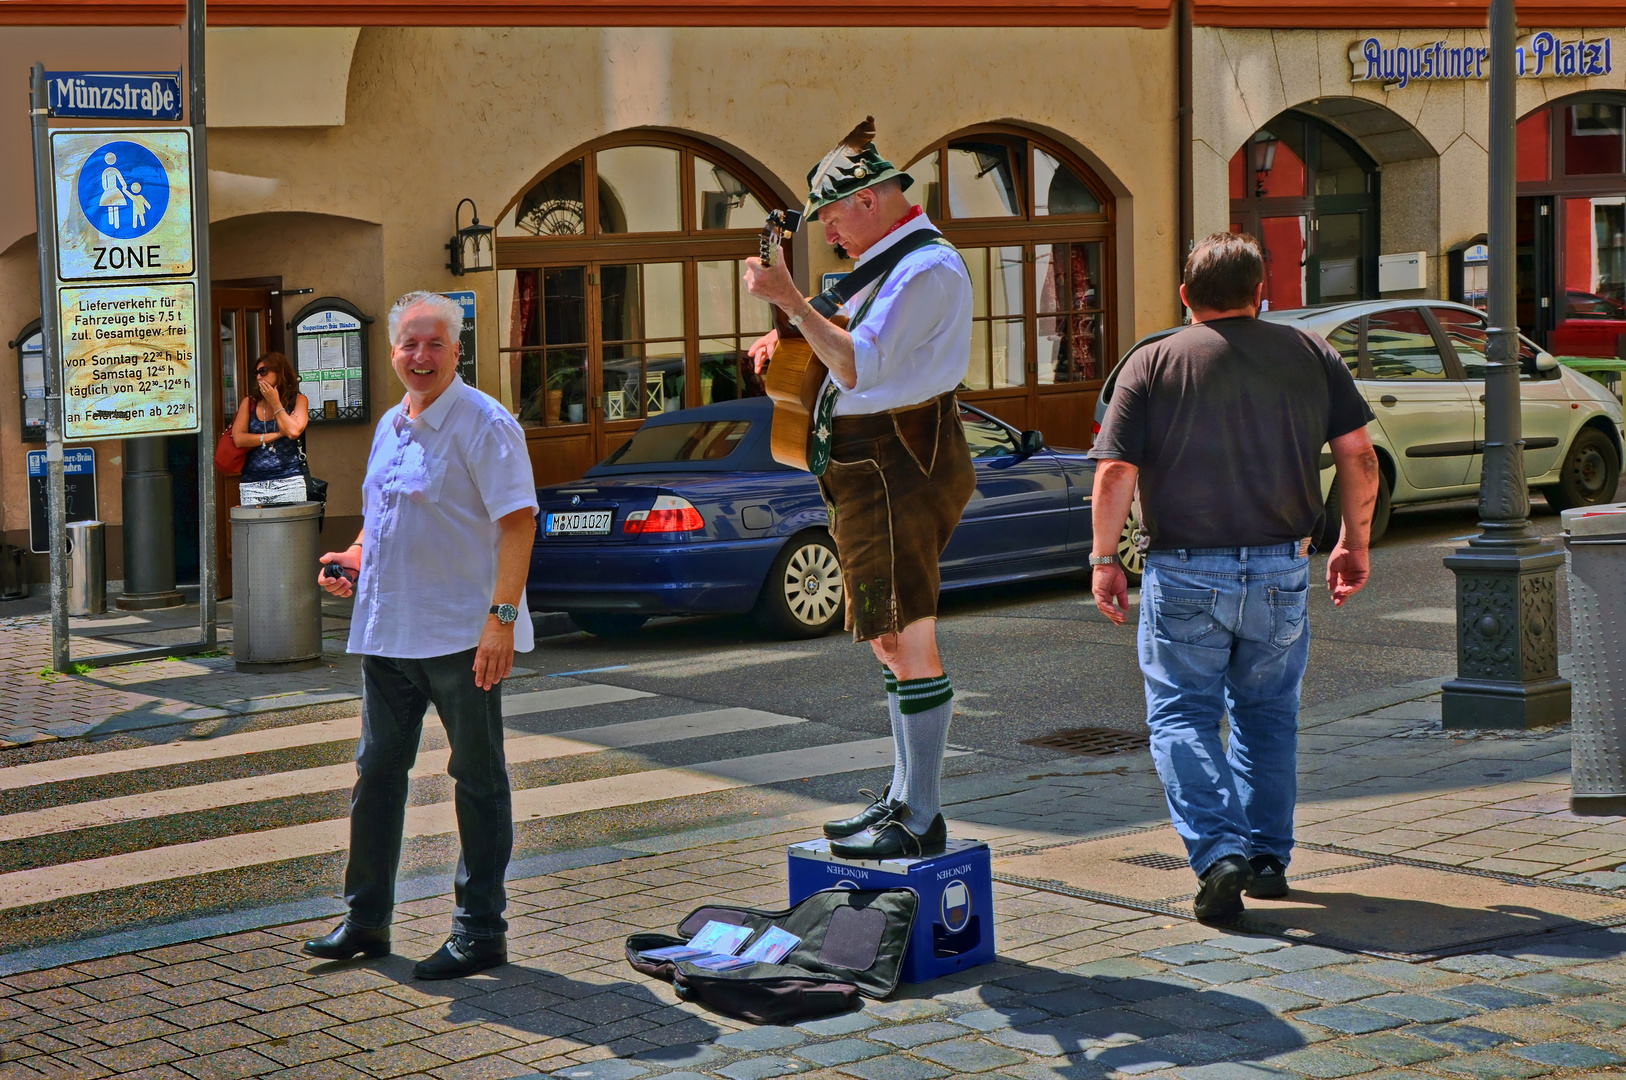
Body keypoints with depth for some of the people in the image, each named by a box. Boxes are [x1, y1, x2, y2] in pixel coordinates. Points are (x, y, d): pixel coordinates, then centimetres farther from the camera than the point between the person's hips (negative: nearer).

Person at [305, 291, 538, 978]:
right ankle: (367, 919, 23)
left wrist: (502, 617, -24)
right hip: (387, 632, 8)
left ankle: (481, 930, 9)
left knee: (478, 780, 2)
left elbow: (518, 522, -17)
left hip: (462, 633, -8)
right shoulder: (391, 426, 14)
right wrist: (354, 558, 7)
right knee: (376, 772, 12)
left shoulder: (482, 424, -11)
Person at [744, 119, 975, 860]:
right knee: (889, 638, 15)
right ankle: (905, 798, 23)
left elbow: (861, 366, -23)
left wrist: (790, 300, -23)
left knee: (907, 639, -10)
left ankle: (921, 820, -8)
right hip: (872, 467, 11)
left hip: (898, 465, -11)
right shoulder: (897, 266, 20)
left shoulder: (927, 268, -14)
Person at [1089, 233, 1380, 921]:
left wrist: (1104, 560, 1)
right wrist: (1353, 545, 14)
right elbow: (1359, 458, 4)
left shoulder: (1151, 364, -1)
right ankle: (1268, 855, 21)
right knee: (1268, 713, 19)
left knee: (1181, 716, 6)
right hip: (1282, 570, 3)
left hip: (1184, 575, -2)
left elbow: (1114, 474, -8)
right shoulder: (1310, 356, 6)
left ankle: (1219, 851, -11)